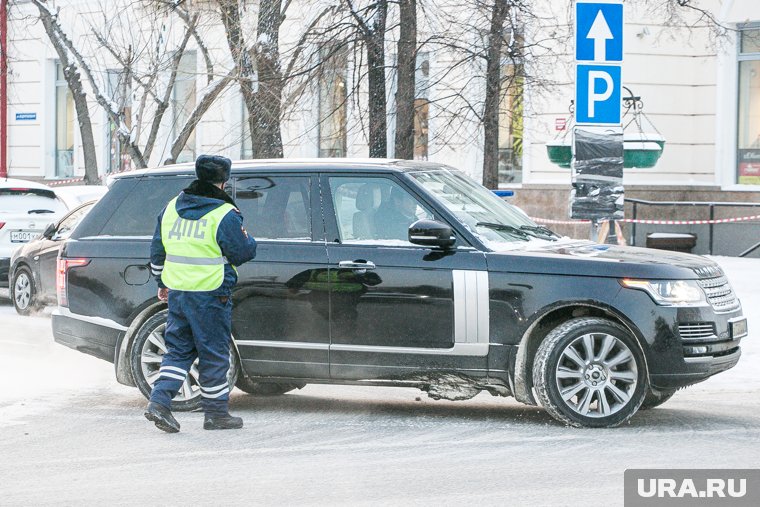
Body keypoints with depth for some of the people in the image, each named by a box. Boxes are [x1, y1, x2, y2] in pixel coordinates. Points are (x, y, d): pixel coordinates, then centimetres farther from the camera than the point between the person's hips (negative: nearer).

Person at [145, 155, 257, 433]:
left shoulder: (171, 207, 10)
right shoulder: (225, 214, -11)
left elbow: (157, 250, 17)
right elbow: (242, 253, -7)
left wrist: (162, 283, 28)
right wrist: (248, 240, 14)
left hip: (177, 292, 6)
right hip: (210, 295, -6)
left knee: (178, 349, 14)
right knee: (213, 354, 5)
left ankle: (159, 401, -1)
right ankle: (216, 414, 12)